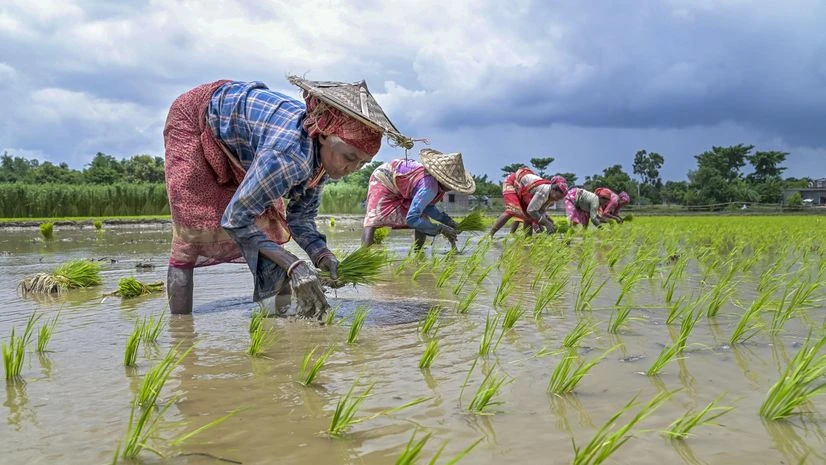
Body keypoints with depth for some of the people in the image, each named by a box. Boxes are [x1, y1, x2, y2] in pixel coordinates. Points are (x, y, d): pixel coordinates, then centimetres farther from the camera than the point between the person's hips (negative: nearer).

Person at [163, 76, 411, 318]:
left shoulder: (324, 153, -18)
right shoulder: (290, 152, -42)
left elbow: (301, 216, -7)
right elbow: (236, 218, -35)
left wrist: (323, 255, -26)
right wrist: (294, 266, -39)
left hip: (238, 149, 7)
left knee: (269, 226, 1)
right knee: (194, 232, -14)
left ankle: (280, 314, 8)